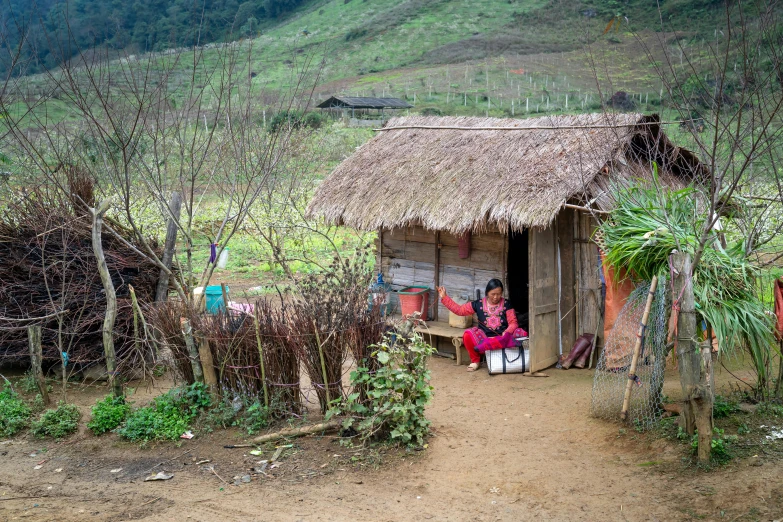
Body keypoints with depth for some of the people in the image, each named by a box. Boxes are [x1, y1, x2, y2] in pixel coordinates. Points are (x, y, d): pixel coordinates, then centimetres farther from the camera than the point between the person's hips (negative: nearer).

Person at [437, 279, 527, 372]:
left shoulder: (506, 305, 3)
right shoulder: (478, 304, 5)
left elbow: (513, 323, -2)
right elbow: (459, 310, 9)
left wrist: (507, 332, -24)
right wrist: (444, 297, 3)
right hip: (484, 337, 1)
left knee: (522, 333, -28)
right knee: (468, 335, -31)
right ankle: (475, 361, -4)